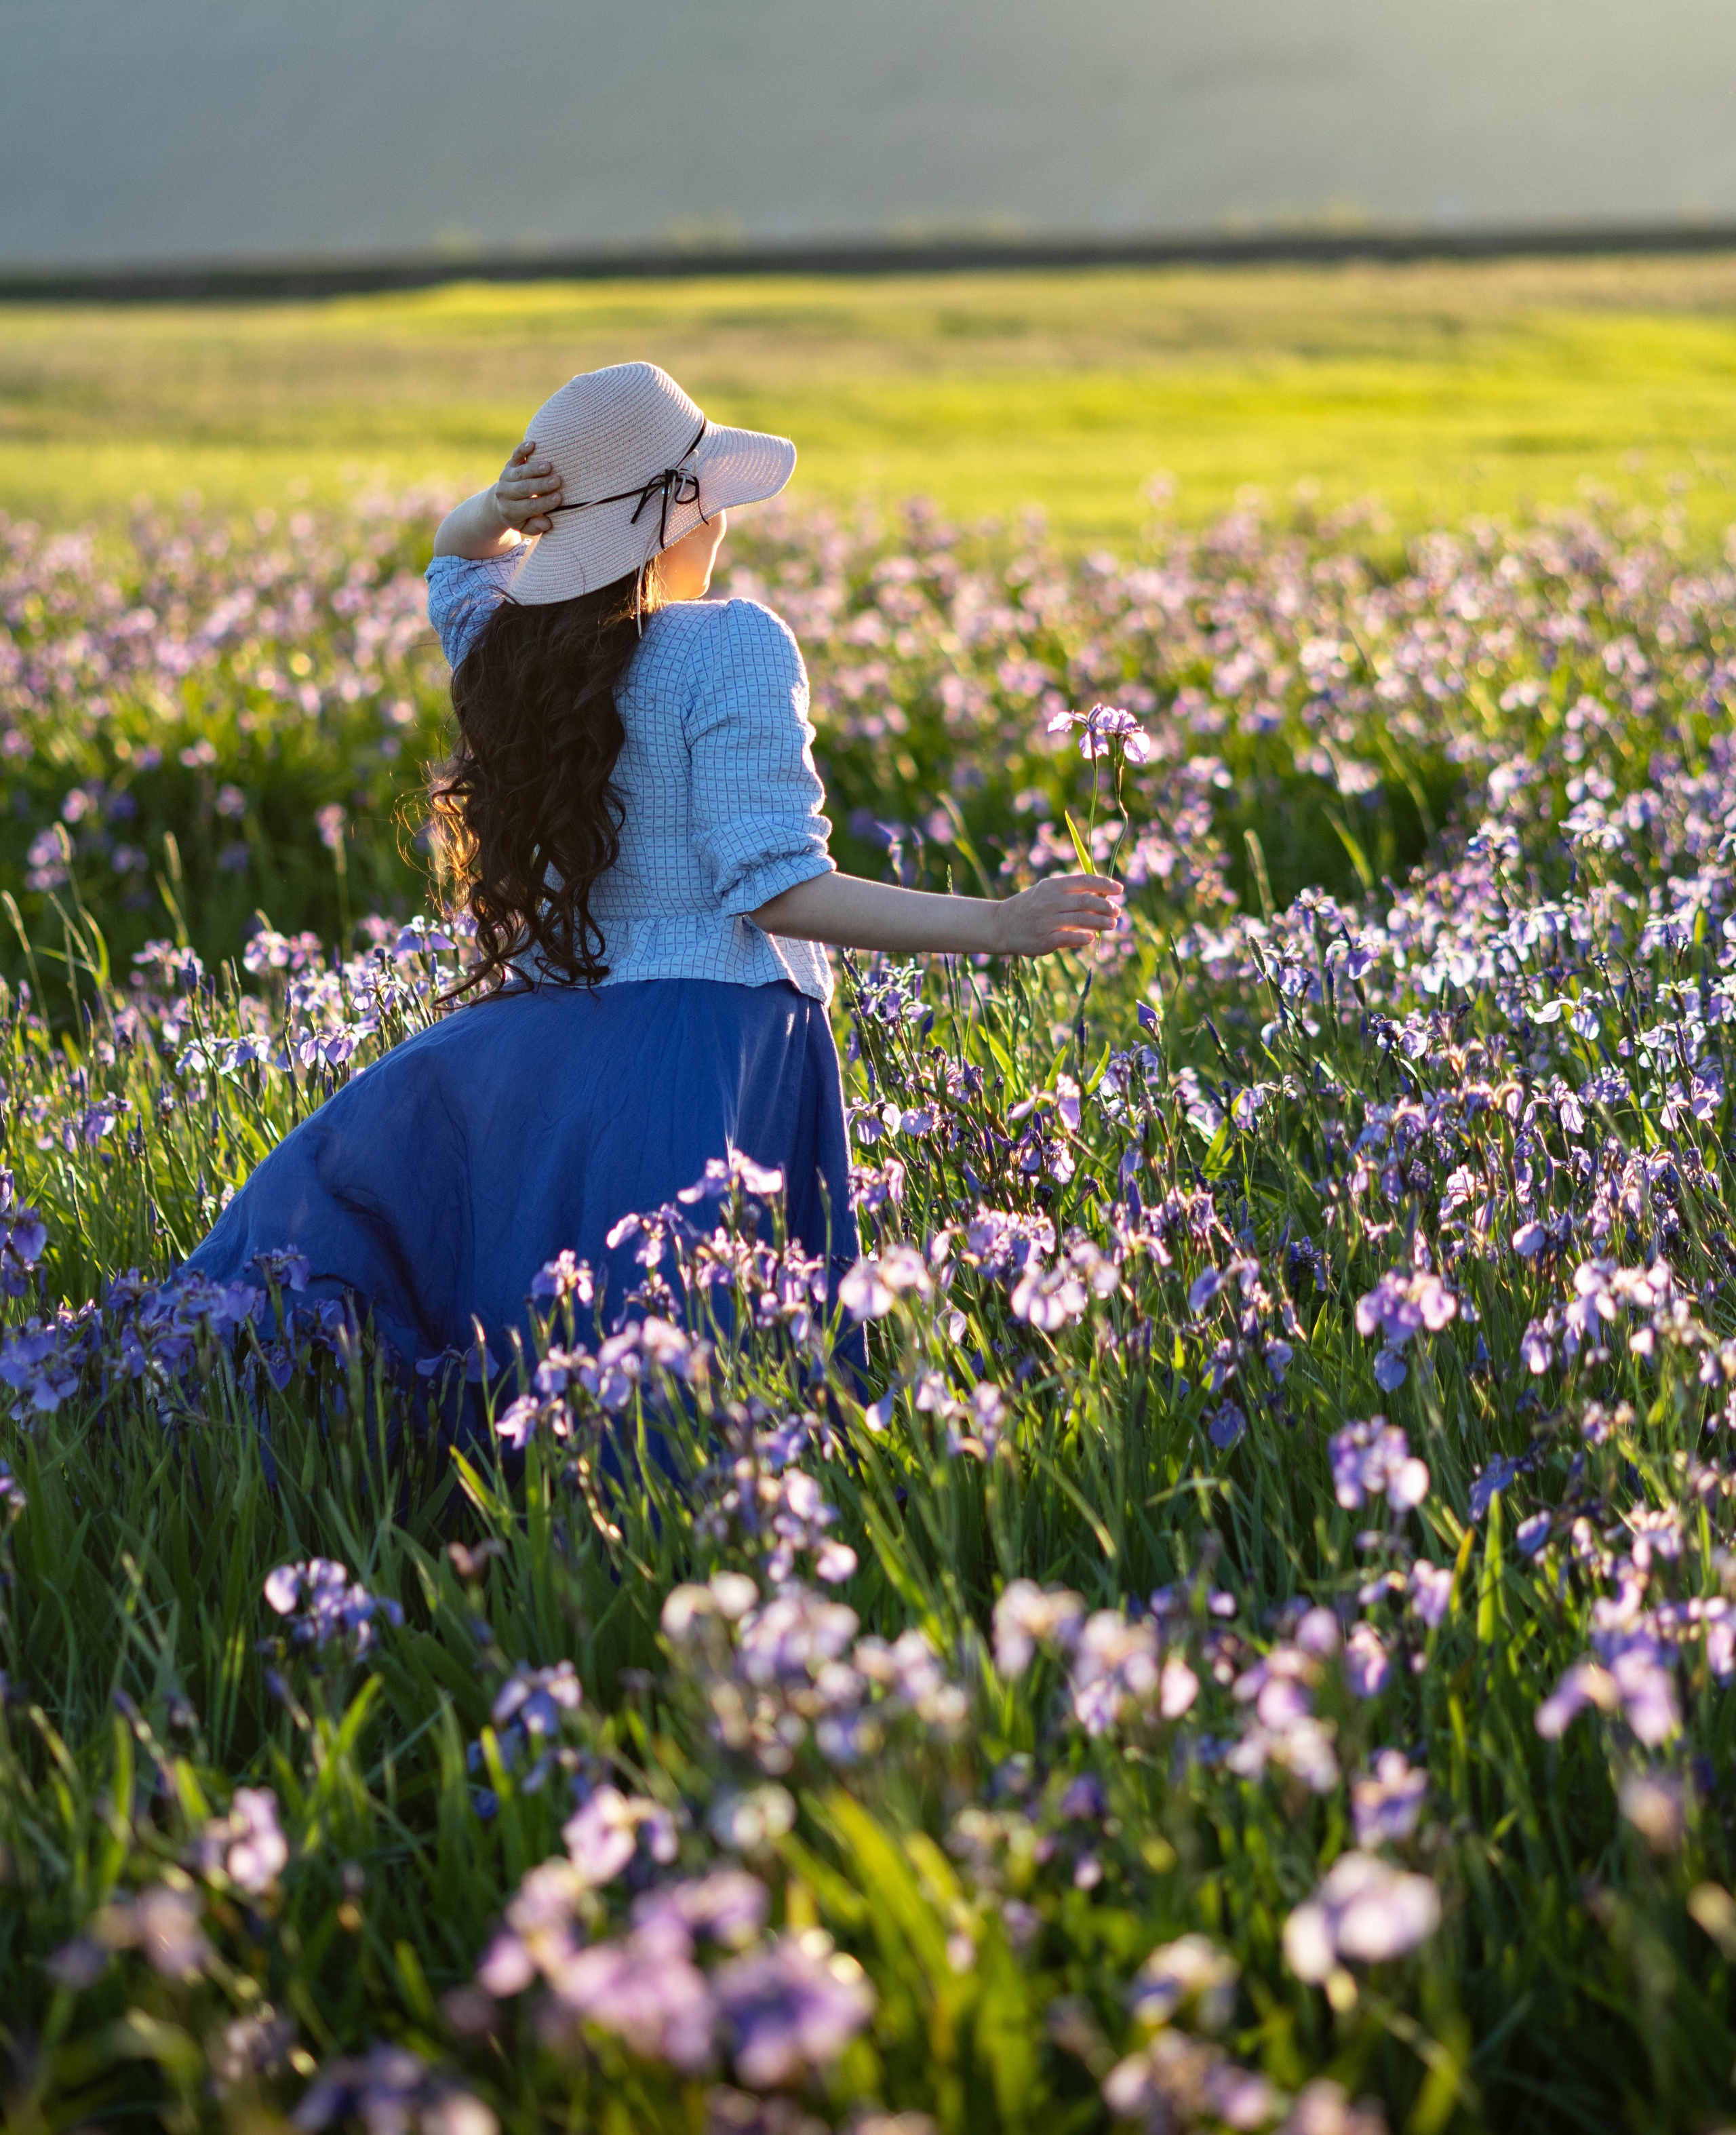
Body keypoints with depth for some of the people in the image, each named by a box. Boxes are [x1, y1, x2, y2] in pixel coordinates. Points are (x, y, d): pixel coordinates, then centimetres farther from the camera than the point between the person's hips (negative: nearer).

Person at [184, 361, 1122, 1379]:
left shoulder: (504, 646, 7)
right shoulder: (731, 645, -11)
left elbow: (455, 548, 32)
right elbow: (774, 887, -17)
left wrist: (500, 512, 8)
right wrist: (995, 926, -18)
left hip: (540, 1031, 6)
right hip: (708, 1048, -6)